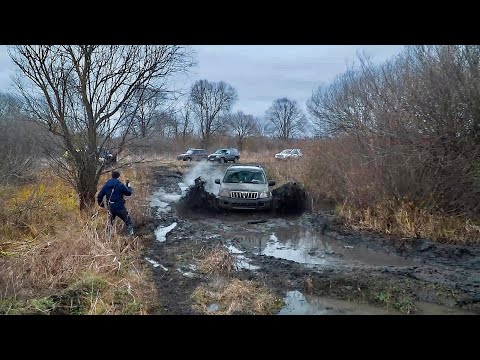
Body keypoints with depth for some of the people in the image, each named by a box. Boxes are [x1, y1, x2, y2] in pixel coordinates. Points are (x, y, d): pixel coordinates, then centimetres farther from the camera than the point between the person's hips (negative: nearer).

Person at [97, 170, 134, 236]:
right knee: (129, 222, 5)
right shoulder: (120, 185, -14)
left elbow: (99, 196, 8)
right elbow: (129, 193, -4)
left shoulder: (106, 185, 2)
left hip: (110, 208, 5)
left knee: (110, 223, 26)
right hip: (119, 208, -5)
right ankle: (131, 234, -3)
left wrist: (100, 203, 26)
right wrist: (128, 186, 13)